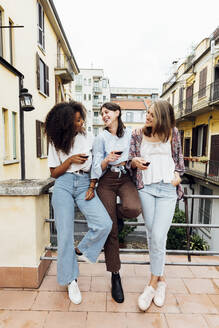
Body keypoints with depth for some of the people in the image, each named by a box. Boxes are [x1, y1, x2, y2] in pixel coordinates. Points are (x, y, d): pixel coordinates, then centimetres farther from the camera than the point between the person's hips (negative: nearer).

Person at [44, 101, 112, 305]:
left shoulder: (86, 139, 11)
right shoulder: (56, 143, 7)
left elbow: (93, 167, 13)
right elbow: (54, 173, 6)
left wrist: (92, 187, -2)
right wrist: (70, 160, -10)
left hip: (84, 184, 2)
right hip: (63, 186, -1)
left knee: (104, 223, -18)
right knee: (65, 234, -2)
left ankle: (82, 250, 11)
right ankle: (71, 280, 20)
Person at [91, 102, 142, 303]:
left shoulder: (130, 134, 9)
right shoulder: (101, 138, 6)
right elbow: (97, 167, 1)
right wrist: (107, 160, -17)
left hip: (125, 178, 1)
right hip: (107, 182, 0)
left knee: (133, 209, -33)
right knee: (110, 229, -1)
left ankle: (112, 213, 5)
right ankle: (115, 276, 17)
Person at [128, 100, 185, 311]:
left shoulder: (173, 133, 10)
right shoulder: (137, 136, 10)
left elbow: (179, 157, 18)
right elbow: (130, 161, 9)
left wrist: (178, 174, 2)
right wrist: (134, 162, -13)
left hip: (167, 189, -1)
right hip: (146, 188, 1)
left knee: (158, 236, -8)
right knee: (152, 235, 4)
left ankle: (152, 284, 12)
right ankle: (161, 280, 26)